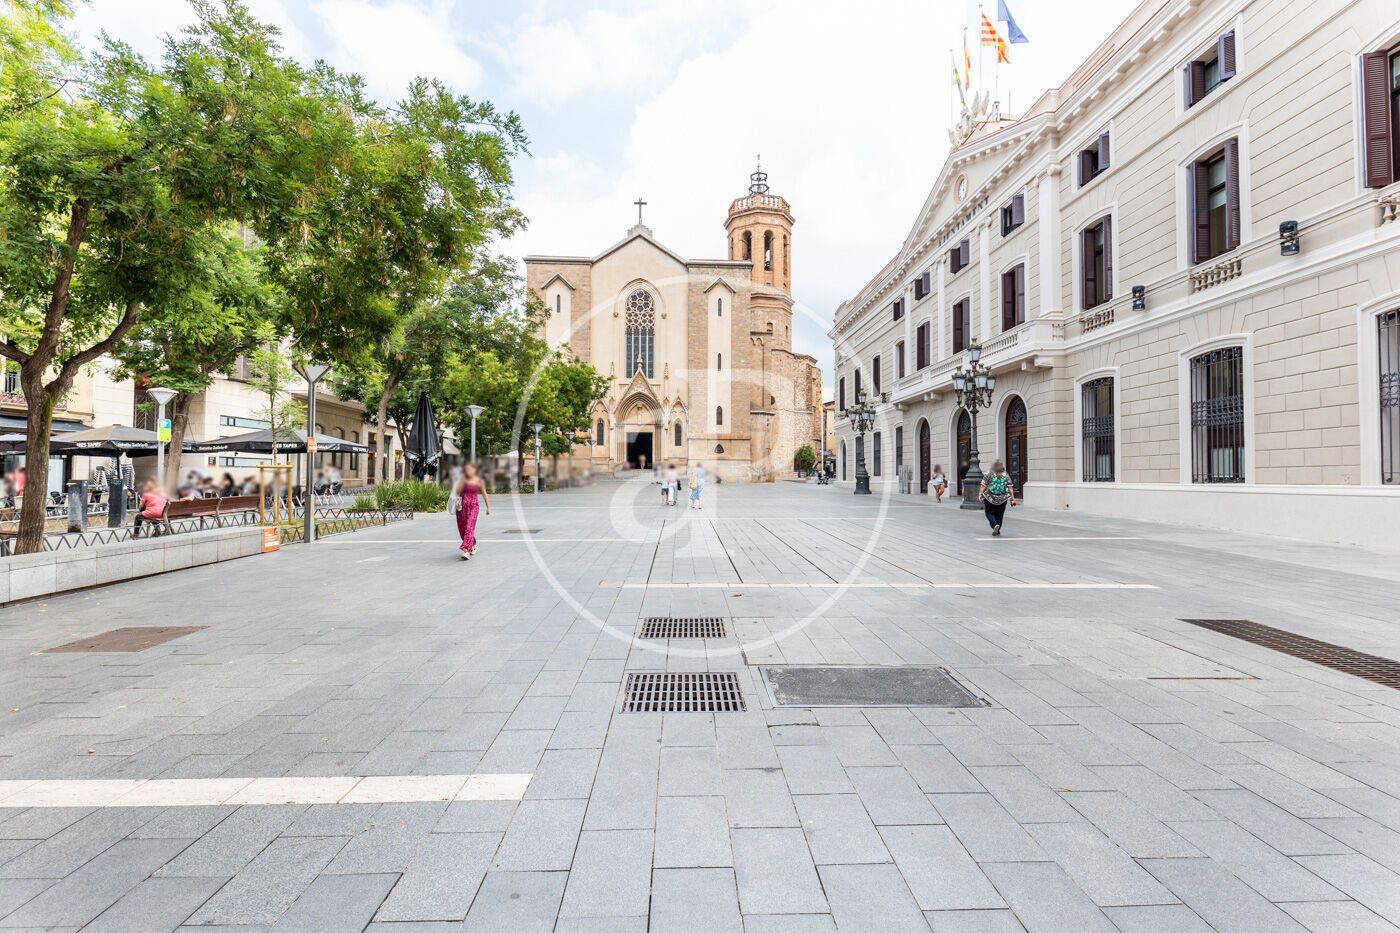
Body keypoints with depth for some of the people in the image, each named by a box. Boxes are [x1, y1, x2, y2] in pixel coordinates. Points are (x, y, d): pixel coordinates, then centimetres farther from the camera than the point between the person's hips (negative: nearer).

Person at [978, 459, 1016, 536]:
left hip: (990, 498, -2)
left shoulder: (989, 474, -6)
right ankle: (997, 532, 15)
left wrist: (980, 494, -6)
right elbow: (1010, 487, -1)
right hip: (1002, 499, 3)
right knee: (999, 515, 12)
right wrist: (1012, 497, 4)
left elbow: (983, 486, -10)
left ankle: (995, 525, -16)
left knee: (989, 513, 9)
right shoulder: (1006, 475, 1)